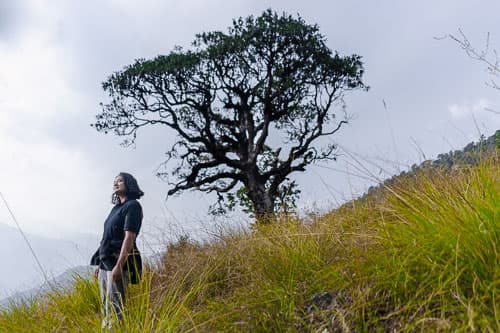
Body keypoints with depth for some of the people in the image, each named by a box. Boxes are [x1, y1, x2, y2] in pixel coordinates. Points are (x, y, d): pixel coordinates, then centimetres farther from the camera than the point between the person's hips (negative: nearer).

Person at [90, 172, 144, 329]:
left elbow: (129, 237, -16)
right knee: (105, 309, 11)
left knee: (114, 310, -10)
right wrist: (100, 264, 16)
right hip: (105, 262, 9)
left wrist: (119, 265, -23)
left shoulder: (133, 205, -6)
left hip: (119, 261, -9)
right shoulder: (116, 208, 19)